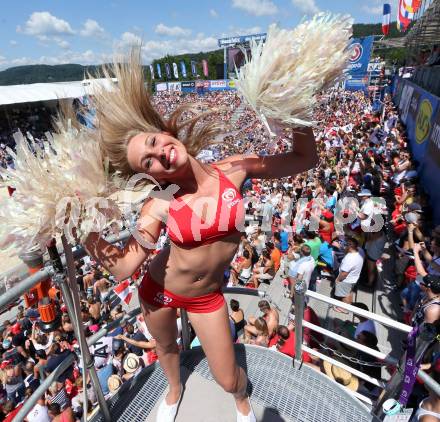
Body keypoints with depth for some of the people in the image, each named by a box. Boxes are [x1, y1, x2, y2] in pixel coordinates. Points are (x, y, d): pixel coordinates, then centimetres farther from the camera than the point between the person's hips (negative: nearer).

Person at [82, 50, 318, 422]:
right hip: (159, 290, 1)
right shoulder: (160, 206, -23)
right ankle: (175, 390, 68)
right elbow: (123, 268, -23)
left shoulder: (234, 169, -19)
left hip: (206, 295, 0)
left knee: (228, 380, 12)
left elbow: (306, 159, -11)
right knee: (166, 347, 30)